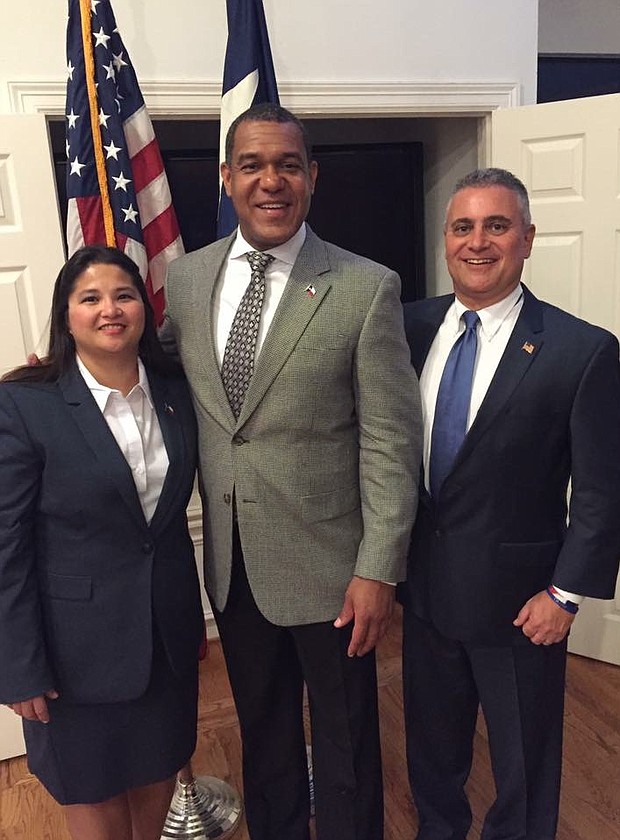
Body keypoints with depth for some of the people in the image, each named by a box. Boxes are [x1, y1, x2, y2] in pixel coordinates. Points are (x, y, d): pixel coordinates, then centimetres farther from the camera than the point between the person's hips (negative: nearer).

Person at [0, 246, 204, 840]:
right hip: (81, 641, -4)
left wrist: (195, 614, 12)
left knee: (159, 770, 23)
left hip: (169, 629, 4)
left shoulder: (175, 393, -2)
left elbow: (175, 507, 7)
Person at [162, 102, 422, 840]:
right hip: (231, 564, 4)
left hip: (326, 564, -4)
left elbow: (390, 440, -12)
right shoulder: (186, 277, 2)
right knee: (263, 735, 25)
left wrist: (378, 570, -13)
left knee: (344, 747, 16)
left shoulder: (366, 288, -11)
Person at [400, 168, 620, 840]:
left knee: (523, 767, 18)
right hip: (424, 584, 4)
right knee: (432, 748, 25)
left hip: (516, 598, -4)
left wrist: (566, 593, -12)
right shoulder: (411, 326, -2)